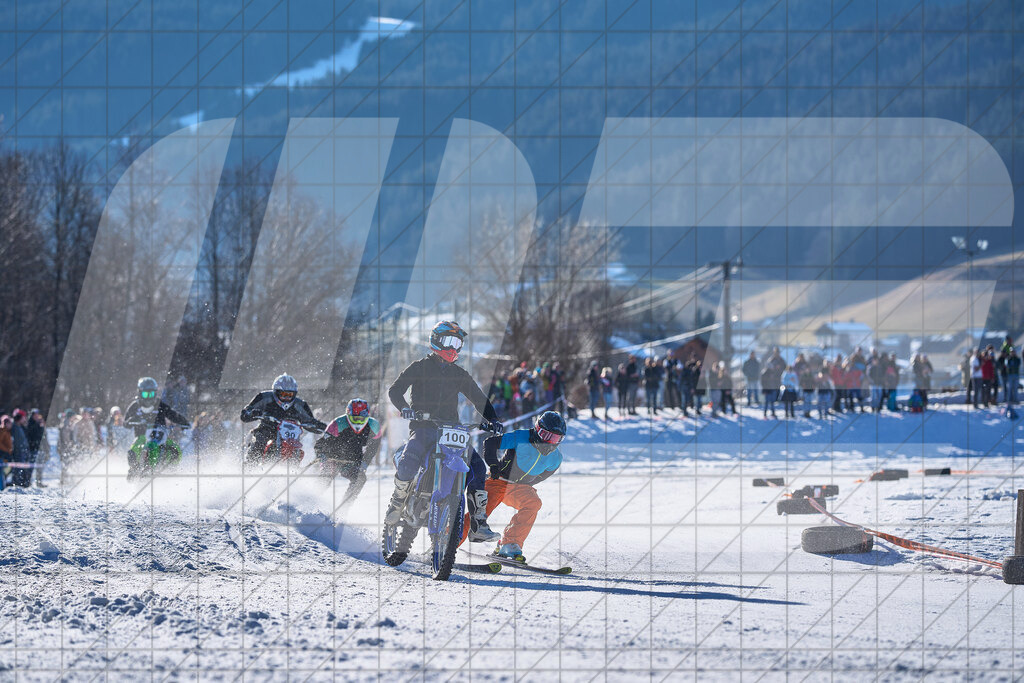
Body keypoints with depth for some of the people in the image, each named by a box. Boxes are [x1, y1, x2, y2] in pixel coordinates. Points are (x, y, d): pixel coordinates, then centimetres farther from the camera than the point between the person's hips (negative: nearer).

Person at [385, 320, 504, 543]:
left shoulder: (459, 374, 15)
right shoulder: (419, 368, 5)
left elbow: (478, 399, 17)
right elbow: (395, 390, -3)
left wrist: (492, 420, 0)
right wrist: (405, 408, -24)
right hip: (422, 428, -3)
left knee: (477, 466, -15)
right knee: (407, 464, -30)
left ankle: (478, 525, -12)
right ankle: (397, 503, 0)